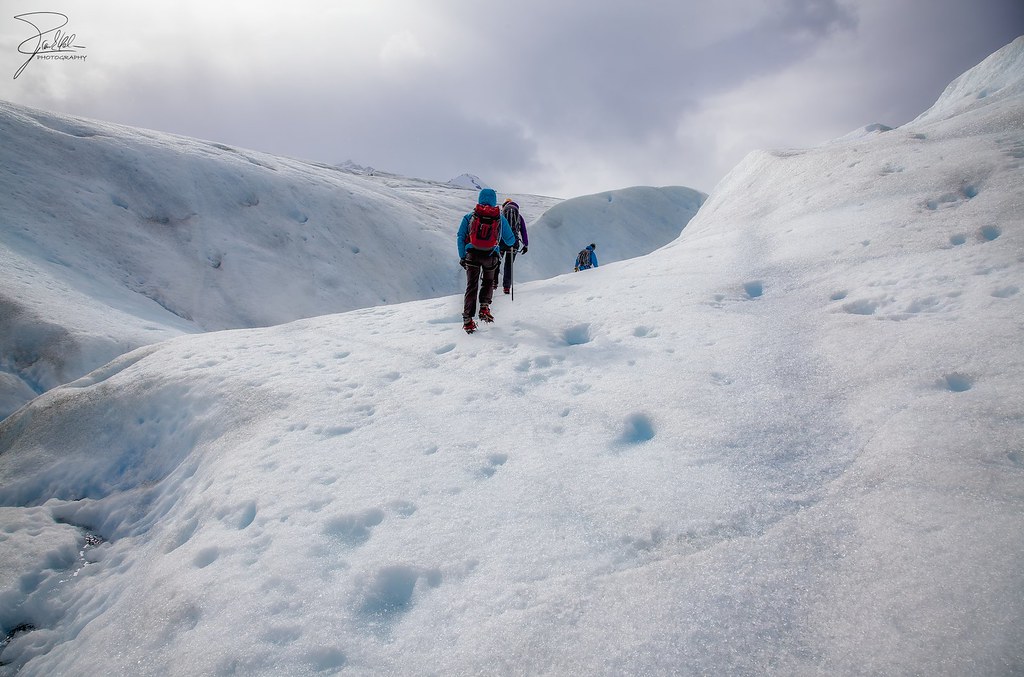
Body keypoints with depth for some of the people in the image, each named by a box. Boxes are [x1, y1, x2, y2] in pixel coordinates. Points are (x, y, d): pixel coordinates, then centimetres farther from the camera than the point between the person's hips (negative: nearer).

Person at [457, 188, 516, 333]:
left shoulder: (469, 216, 5)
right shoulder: (500, 218, 6)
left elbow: (460, 237, 2)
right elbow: (510, 241, 11)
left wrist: (462, 257, 7)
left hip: (472, 255, 0)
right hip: (490, 256, 0)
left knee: (471, 286, 6)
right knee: (488, 282, 23)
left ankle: (467, 320, 0)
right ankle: (484, 308, 3)